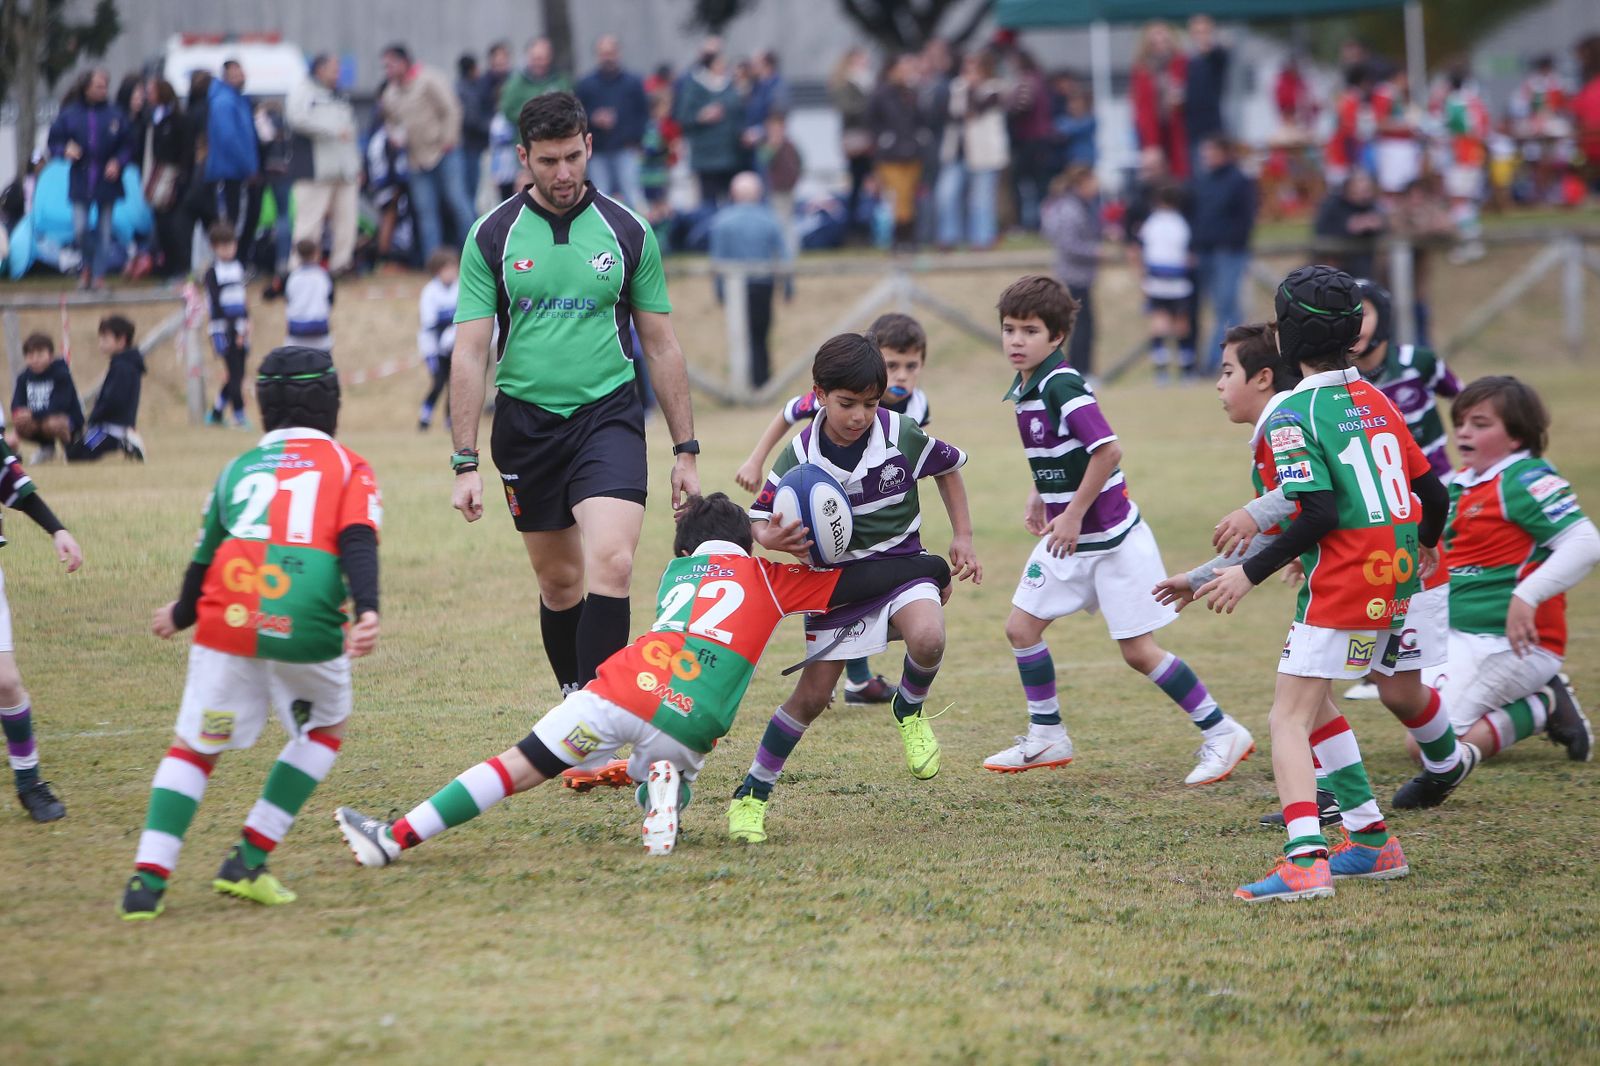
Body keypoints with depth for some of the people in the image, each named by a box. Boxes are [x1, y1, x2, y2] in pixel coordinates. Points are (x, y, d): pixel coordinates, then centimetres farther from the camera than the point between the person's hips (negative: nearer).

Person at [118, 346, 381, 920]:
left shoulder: (237, 470, 25)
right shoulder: (349, 468, 18)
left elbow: (204, 560, 30)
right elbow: (358, 542, -1)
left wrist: (180, 615, 50)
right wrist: (367, 612, -16)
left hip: (227, 621, 2)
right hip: (309, 629, -2)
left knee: (194, 747, 14)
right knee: (324, 731, 24)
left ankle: (148, 878, -1)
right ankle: (247, 863, 16)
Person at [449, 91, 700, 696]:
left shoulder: (628, 232, 2)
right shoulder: (492, 237, -1)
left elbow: (660, 345, 8)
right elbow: (470, 353, -1)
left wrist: (685, 450, 6)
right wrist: (465, 464, -8)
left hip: (609, 416, -1)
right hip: (526, 422, 1)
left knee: (611, 564, -20)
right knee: (559, 581, 10)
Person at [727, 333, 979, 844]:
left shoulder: (902, 435, -12)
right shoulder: (799, 456, -14)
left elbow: (949, 466, 8)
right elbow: (760, 518, -5)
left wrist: (963, 537, 8)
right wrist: (771, 539, -29)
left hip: (899, 563, 0)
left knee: (927, 639, -32)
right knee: (812, 695, -1)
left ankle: (910, 711, 2)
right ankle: (752, 794, 15)